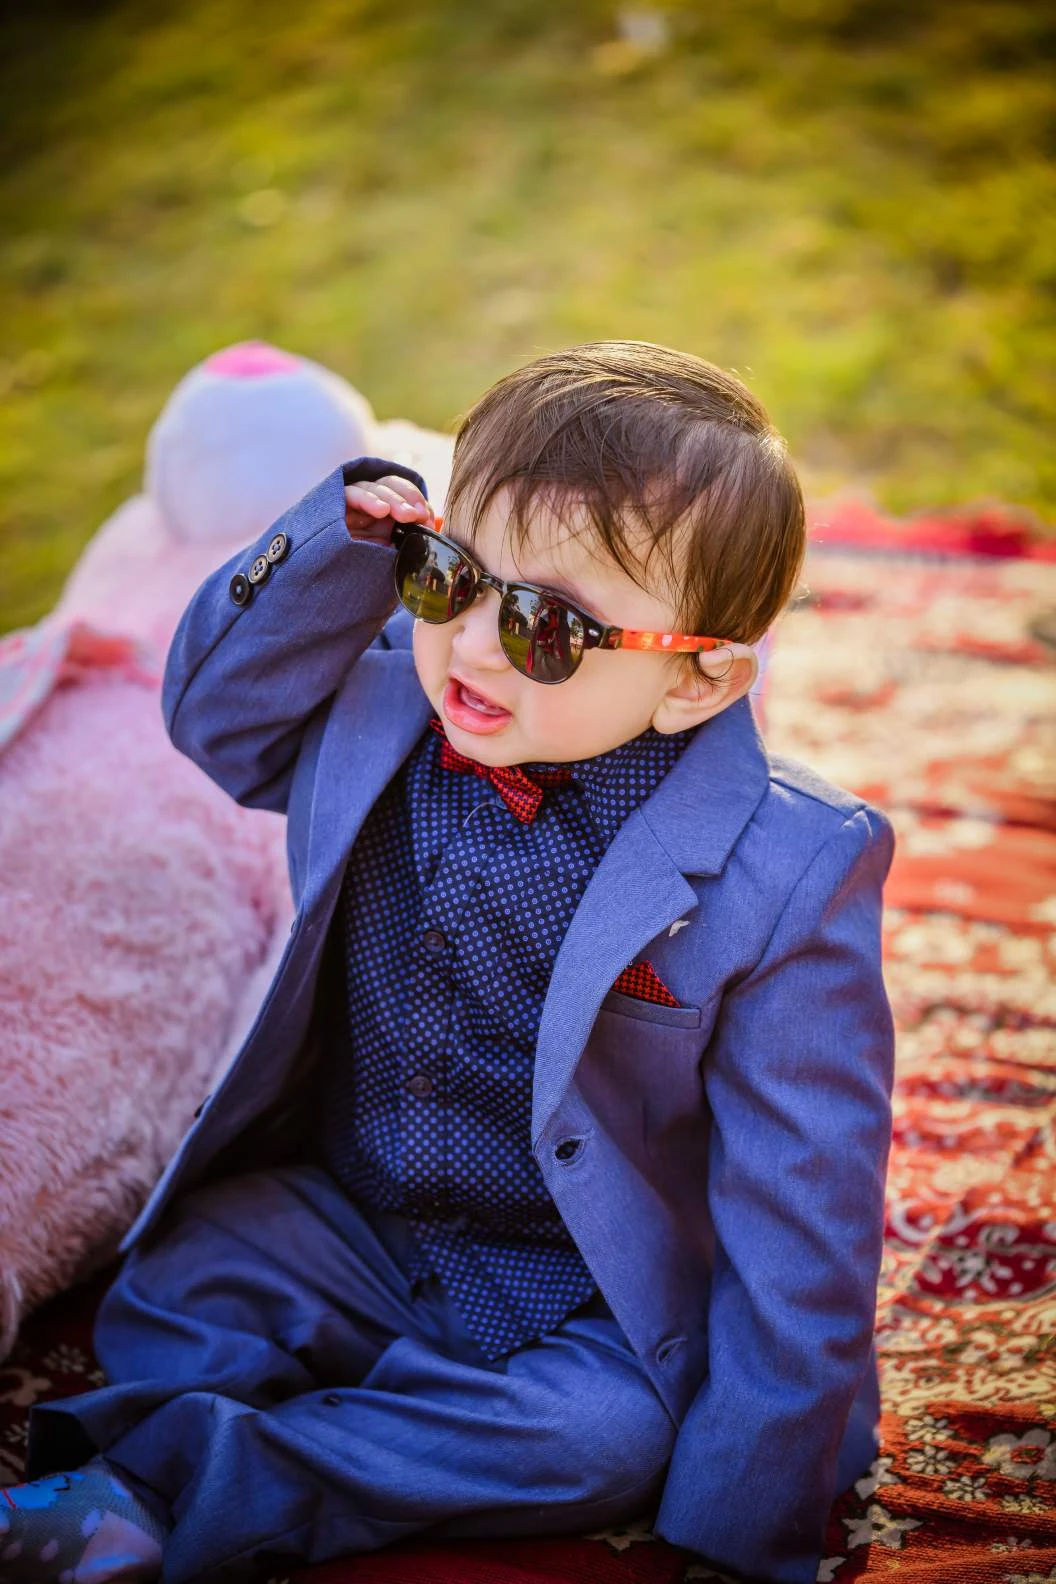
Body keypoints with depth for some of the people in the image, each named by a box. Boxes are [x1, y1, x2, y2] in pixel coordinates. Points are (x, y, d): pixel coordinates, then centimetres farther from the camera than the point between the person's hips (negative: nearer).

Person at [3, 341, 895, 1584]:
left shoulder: (780, 879, -23)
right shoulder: (377, 703, -9)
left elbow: (799, 1201, -19)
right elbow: (214, 709, 9)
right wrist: (332, 556, -12)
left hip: (587, 1300, -3)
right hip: (347, 1231, 4)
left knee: (604, 1436, -29)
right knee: (180, 1280, -18)